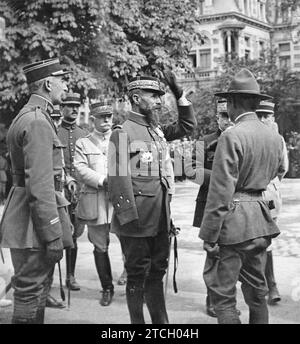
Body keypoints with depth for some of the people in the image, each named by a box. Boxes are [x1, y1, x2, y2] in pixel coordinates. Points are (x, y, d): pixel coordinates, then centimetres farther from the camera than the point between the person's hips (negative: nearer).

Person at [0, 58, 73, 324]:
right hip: (35, 220, -11)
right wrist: (53, 235, -23)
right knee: (31, 290, -2)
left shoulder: (29, 116, 15)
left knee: (39, 286, 18)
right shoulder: (37, 121, -18)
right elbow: (40, 184, -24)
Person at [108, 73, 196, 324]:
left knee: (157, 272, 16)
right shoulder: (123, 133, -11)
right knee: (137, 275, 5)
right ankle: (138, 322, 18)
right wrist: (129, 218, -21)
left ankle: (161, 321, 26)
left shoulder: (158, 131, 12)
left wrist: (179, 94, 10)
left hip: (160, 219, 7)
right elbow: (119, 181, -17)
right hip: (137, 221, -7)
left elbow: (188, 125, 21)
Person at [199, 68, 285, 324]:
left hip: (234, 224, -8)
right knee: (257, 292, 18)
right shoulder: (275, 137, 7)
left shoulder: (231, 137, -15)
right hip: (261, 222, 8)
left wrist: (209, 236, -13)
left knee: (222, 294, 0)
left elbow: (220, 192, -17)